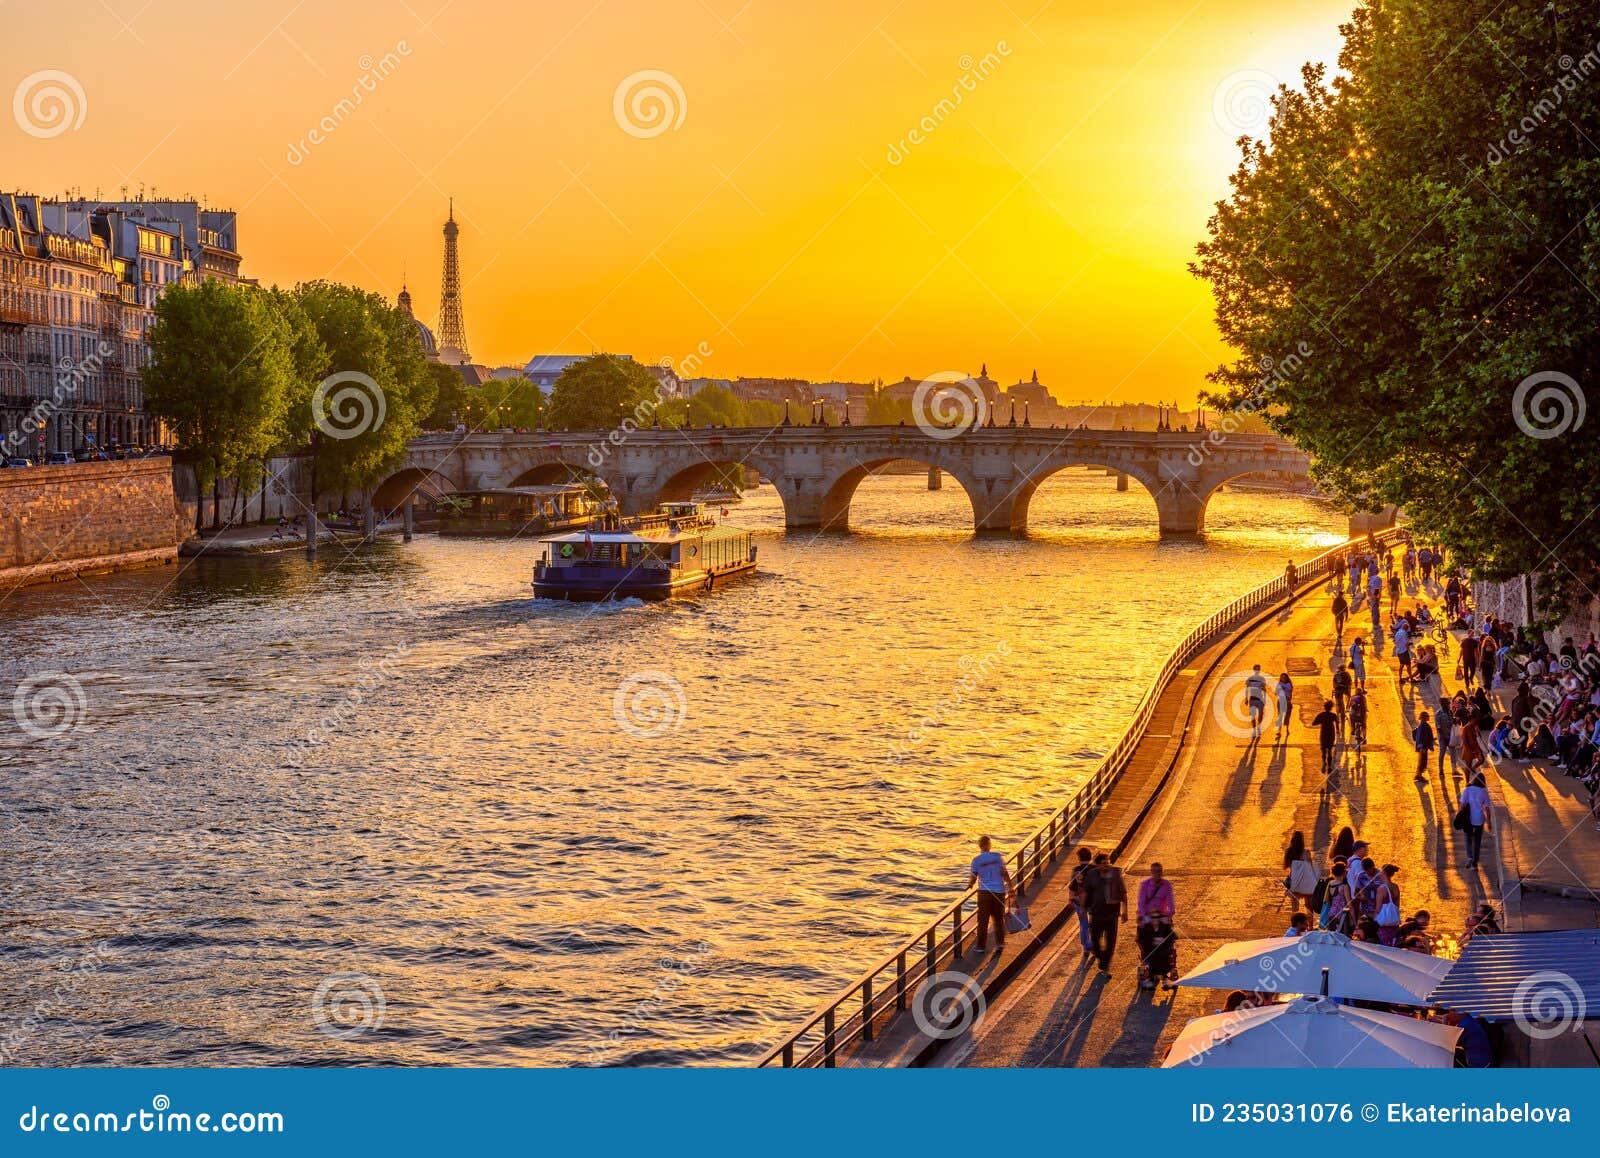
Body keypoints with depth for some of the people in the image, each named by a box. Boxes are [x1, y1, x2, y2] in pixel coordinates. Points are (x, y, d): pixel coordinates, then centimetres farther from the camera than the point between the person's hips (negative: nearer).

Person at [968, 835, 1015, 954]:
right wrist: (1010, 888, 3)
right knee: (999, 918, 17)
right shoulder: (998, 856, -1)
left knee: (983, 920, 5)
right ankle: (1000, 942, 19)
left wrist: (969, 884, 19)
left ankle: (981, 946, 8)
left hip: (984, 892, -2)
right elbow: (1005, 873, -2)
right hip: (999, 891, 2)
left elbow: (973, 878, -2)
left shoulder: (976, 860, -5)